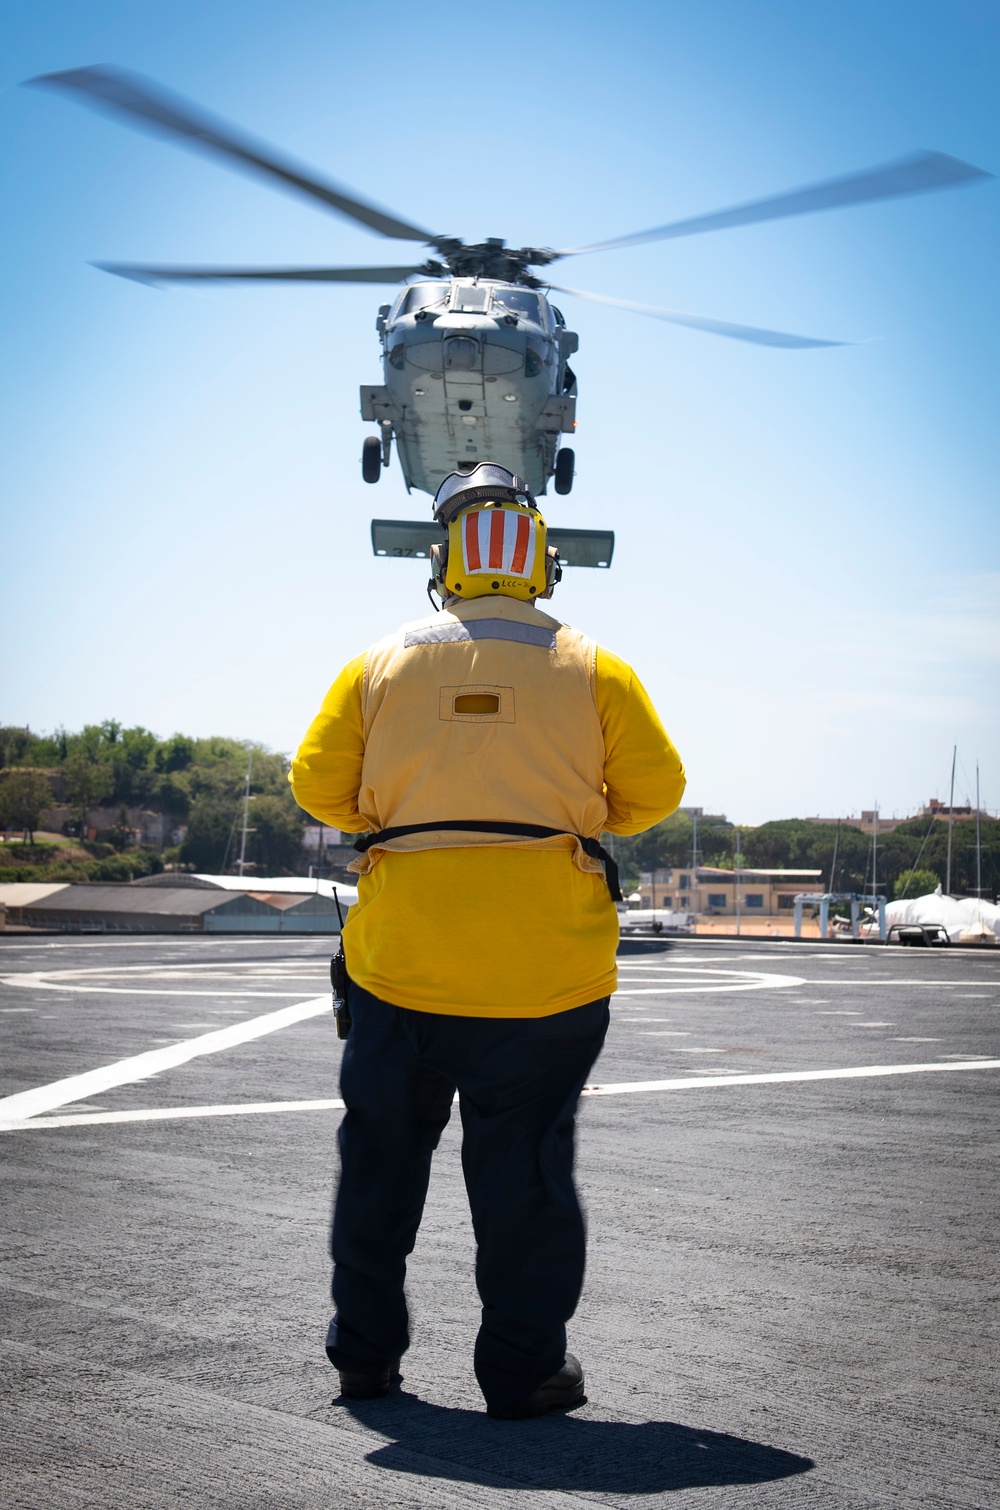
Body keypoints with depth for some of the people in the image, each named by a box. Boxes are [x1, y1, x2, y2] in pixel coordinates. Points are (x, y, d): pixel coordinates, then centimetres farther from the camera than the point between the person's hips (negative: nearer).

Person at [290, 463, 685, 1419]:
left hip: (402, 956, 2)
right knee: (524, 1167, 6)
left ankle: (365, 1353, 25)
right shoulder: (593, 670, 1)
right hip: (548, 970, -1)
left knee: (382, 1155, 16)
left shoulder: (378, 666, 3)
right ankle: (523, 1370, 12)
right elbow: (655, 789, 1)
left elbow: (318, 786, 3)